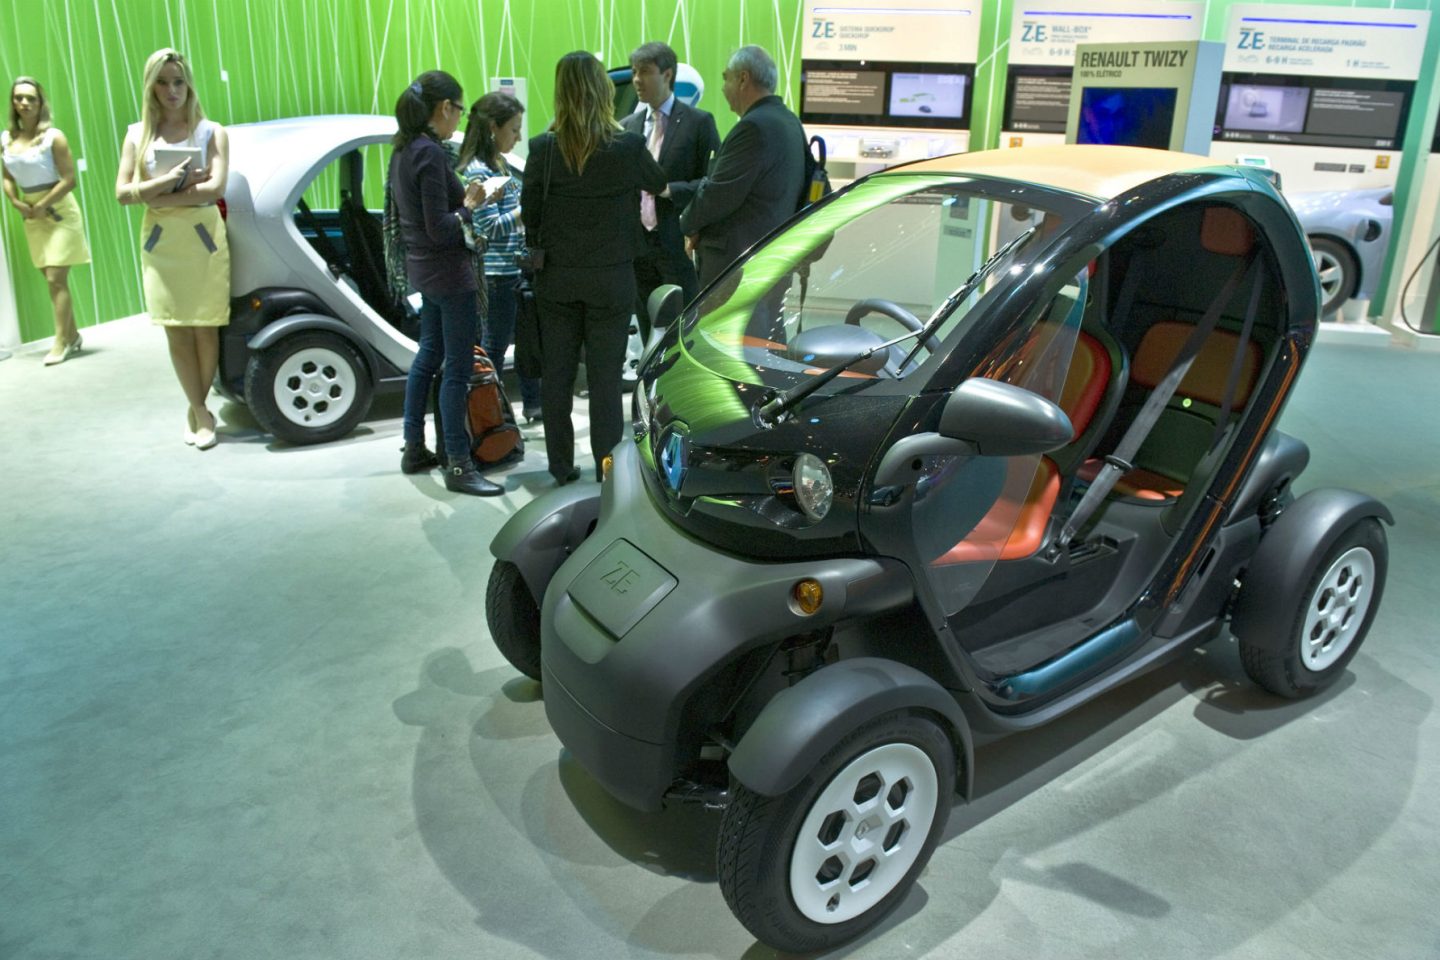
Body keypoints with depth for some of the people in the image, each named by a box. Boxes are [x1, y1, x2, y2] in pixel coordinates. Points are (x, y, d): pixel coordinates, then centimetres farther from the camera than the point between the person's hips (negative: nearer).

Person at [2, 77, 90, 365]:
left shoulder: (53, 137, -10)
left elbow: (69, 179, -13)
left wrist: (42, 206, -13)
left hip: (58, 212, -5)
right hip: (32, 216, 6)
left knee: (56, 278, -9)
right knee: (52, 279, 9)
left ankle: (61, 343, -6)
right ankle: (72, 336, 19)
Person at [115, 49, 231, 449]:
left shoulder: (210, 132, 2)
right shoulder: (137, 135, 9)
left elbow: (216, 188, -11)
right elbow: (123, 192, 1)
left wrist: (159, 197, -12)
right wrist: (170, 180, -14)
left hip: (204, 239, -2)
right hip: (160, 241, 2)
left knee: (204, 329, -2)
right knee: (176, 331, 0)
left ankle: (197, 408, 11)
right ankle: (200, 410, 9)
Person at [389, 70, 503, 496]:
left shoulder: (403, 151, 8)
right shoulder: (430, 154, -20)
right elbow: (439, 229, -22)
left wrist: (462, 199, 8)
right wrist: (468, 207, -7)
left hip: (424, 270, 10)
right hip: (449, 273, -10)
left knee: (428, 355, 18)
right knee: (457, 366, -3)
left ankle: (414, 449, 27)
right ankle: (458, 465, 3)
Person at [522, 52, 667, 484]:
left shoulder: (543, 148, -7)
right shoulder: (629, 147, -12)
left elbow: (529, 213, 0)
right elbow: (659, 184, 8)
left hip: (556, 279, 2)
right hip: (610, 280, -2)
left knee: (556, 375, 12)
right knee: (605, 378, 3)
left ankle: (561, 467, 21)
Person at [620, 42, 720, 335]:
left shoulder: (698, 122, -2)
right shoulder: (628, 126, 13)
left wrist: (671, 190, -18)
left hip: (680, 246, -5)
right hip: (638, 247, 5)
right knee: (649, 331, 11)